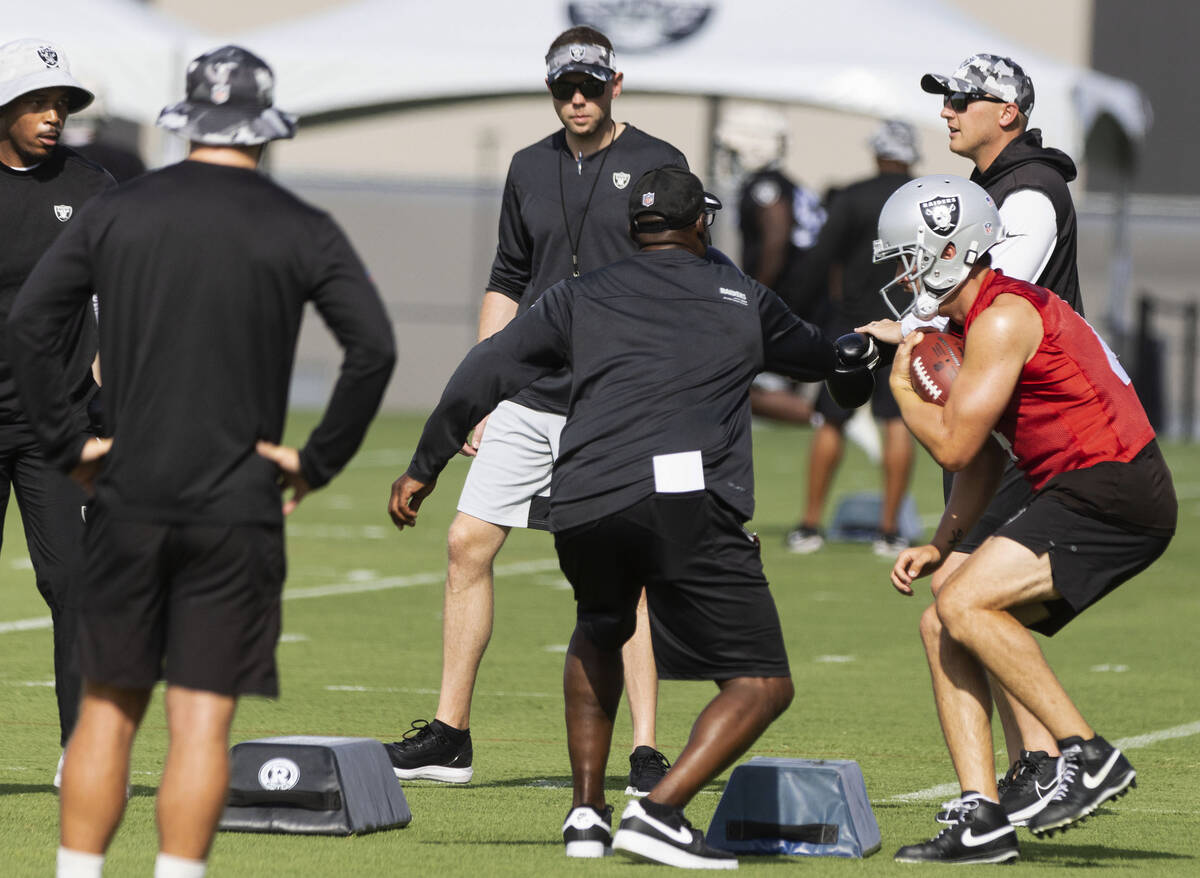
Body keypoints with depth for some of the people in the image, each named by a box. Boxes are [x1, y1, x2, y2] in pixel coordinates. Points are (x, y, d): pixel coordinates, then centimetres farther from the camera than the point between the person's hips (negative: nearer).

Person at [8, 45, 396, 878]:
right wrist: (318, 460, -1)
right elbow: (374, 347, -9)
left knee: (107, 709, 9)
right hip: (239, 511, -2)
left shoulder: (117, 211, 4)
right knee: (202, 720, -1)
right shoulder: (302, 230, 0)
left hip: (129, 499, 2)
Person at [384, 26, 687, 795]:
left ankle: (646, 752, -3)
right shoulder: (531, 170, 13)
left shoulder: (657, 167, -1)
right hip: (529, 398, 5)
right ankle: (449, 738, 11)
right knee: (469, 546, 2)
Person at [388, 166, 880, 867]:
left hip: (582, 506, 3)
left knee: (599, 634, 33)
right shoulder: (741, 298, 23)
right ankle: (659, 811, -17)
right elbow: (819, 357, 40)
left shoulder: (581, 297, 23)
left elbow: (485, 374, 17)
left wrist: (425, 467, 27)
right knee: (762, 684, 2)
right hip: (684, 497, -3)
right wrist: (861, 357, 63)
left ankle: (587, 814, 25)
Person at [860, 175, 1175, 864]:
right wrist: (940, 547, 12)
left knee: (964, 607, -19)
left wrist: (903, 387, 3)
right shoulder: (986, 320, 19)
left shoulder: (1004, 320, -13)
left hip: (1112, 494, -10)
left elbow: (953, 444, -15)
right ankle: (983, 819, -1)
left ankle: (1089, 755, -14)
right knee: (945, 626, 4)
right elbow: (985, 460, 23)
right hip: (1089, 499, 10)